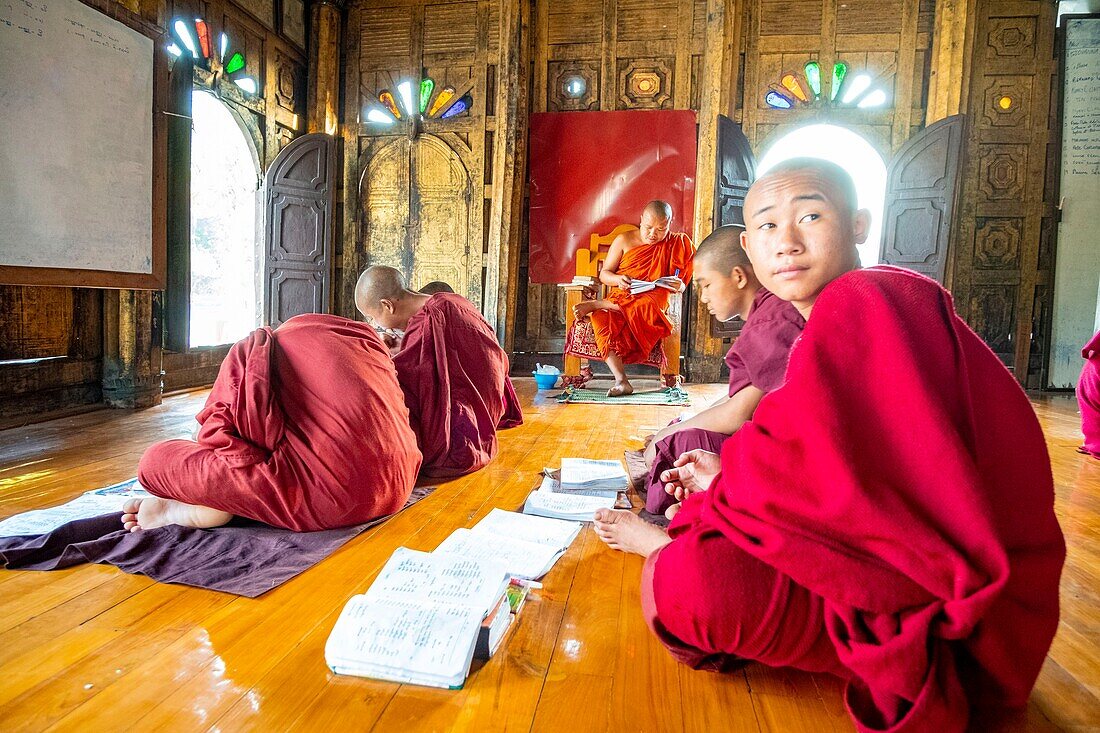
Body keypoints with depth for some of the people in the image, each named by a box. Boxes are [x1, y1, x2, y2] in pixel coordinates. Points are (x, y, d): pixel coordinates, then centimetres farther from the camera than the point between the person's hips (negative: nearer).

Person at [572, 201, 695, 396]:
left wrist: (679, 286, -14)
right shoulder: (624, 240, 10)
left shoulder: (676, 245, 11)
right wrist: (617, 279, -12)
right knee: (601, 320, -34)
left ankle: (594, 305, -19)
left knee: (646, 306, -40)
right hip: (620, 298, 1)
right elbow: (604, 274, 11)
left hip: (653, 301, -1)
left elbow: (681, 286, 11)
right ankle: (621, 381, -41)